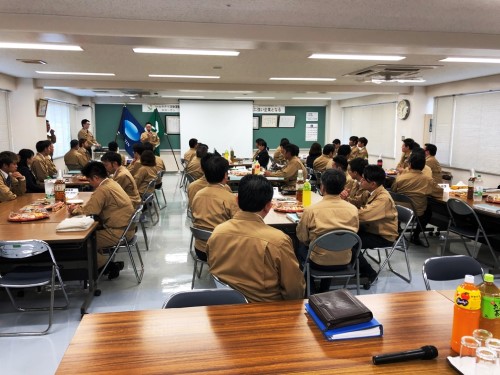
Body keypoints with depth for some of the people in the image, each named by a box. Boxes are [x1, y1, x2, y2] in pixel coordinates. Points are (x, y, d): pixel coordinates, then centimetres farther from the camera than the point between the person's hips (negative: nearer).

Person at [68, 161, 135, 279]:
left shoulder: (103, 190, -20)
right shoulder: (111, 183, 10)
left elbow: (88, 210, -18)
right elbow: (93, 206, 17)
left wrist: (75, 209, 2)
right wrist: (78, 207, 4)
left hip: (119, 233, -10)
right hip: (126, 227, 10)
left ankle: (110, 266, 4)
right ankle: (103, 261, 20)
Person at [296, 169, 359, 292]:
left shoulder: (311, 210, -20)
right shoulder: (353, 209, -12)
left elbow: (302, 238, -6)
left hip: (319, 263, -3)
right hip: (344, 262, 3)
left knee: (301, 247, 27)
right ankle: (324, 290, 38)